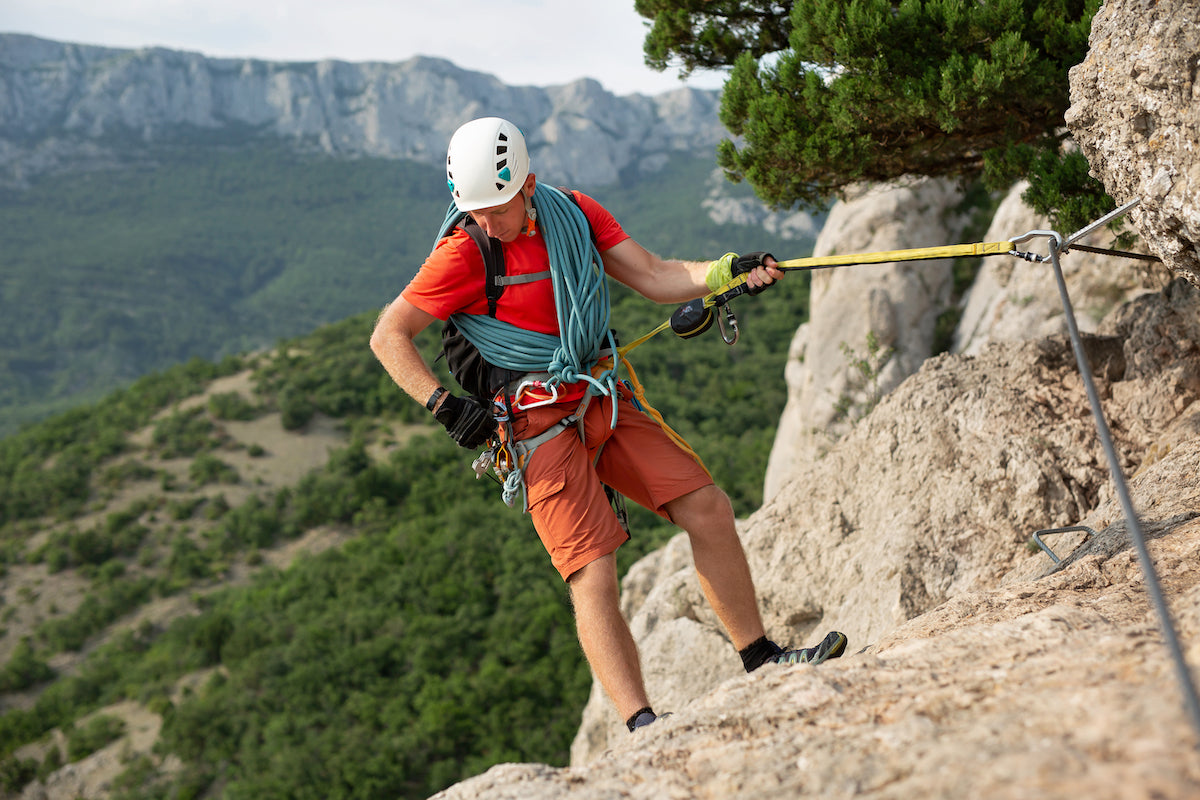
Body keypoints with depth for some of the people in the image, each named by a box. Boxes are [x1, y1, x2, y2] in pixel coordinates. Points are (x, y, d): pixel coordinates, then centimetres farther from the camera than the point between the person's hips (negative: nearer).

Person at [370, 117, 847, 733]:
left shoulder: (575, 213, 3)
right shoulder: (463, 253, -12)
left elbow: (653, 277, 0)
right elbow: (388, 336, -8)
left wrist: (726, 272, -15)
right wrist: (444, 405, -17)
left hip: (604, 402, 6)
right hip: (540, 424, -6)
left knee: (708, 508, 1)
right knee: (594, 575, -15)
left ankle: (760, 659, 15)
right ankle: (643, 728, -14)